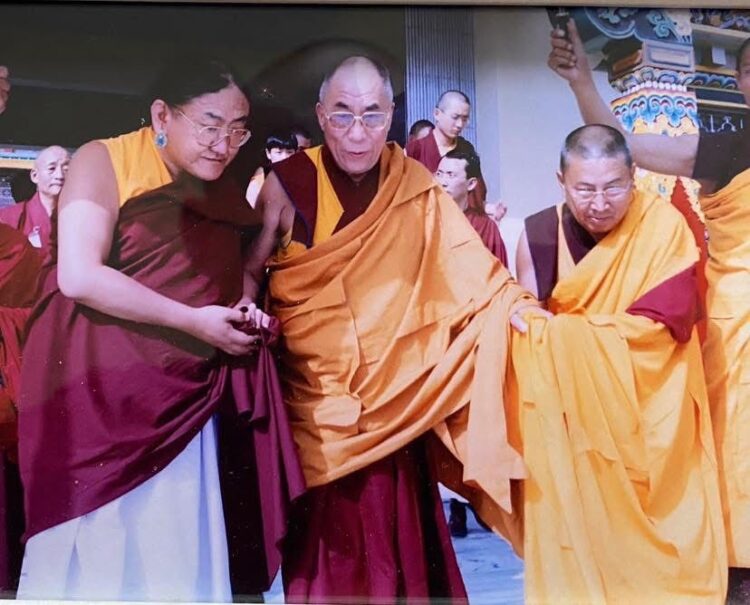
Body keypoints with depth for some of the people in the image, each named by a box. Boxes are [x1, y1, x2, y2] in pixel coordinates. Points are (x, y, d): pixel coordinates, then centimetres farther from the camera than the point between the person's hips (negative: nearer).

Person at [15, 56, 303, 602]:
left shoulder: (225, 197, 12)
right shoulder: (104, 160, -6)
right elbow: (79, 275, -19)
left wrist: (246, 312, 2)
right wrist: (196, 321, -17)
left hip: (187, 402, 6)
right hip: (102, 391, -5)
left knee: (177, 559, 9)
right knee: (95, 557, 4)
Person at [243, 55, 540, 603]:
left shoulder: (416, 189, 2)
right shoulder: (288, 184, -5)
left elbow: (467, 262, -1)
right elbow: (249, 270, 4)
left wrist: (513, 303, -14)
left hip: (394, 395, 2)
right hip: (314, 394, -1)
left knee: (395, 529, 8)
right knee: (325, 534, 4)